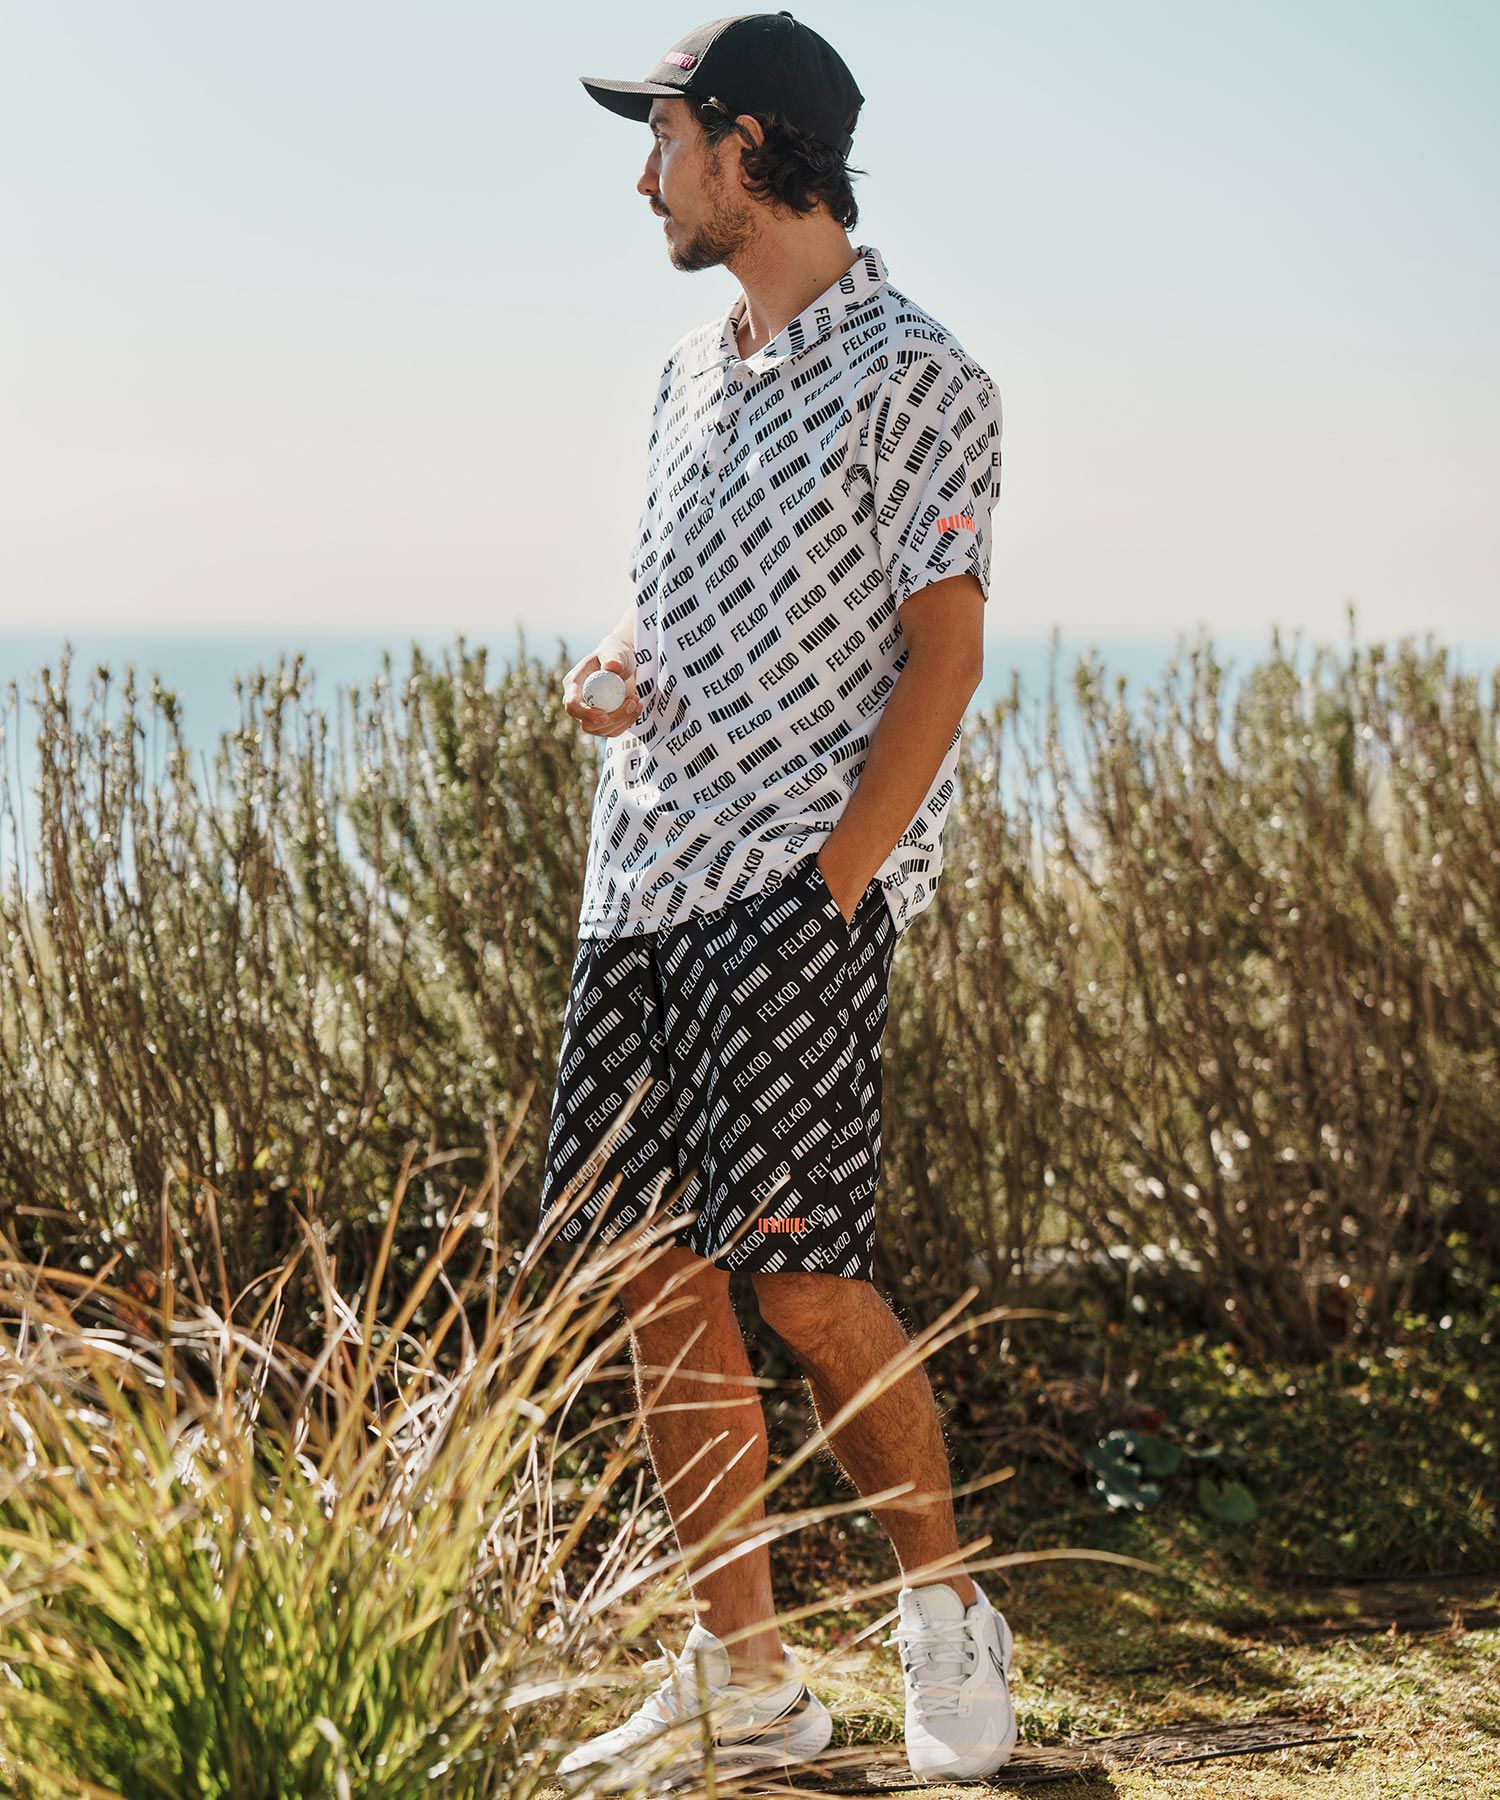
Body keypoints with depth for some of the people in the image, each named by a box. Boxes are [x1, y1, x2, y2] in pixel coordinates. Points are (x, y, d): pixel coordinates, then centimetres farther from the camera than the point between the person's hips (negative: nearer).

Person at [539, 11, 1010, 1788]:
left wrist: (833, 881, -16)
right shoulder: (689, 372, 18)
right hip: (644, 875, 8)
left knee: (795, 1269, -12)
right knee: (656, 1276, 5)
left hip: (801, 883, -7)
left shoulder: (917, 378, -5)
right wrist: (607, 677, 2)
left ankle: (945, 1606, 11)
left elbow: (941, 652, -9)